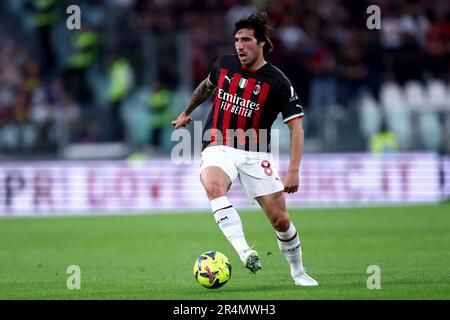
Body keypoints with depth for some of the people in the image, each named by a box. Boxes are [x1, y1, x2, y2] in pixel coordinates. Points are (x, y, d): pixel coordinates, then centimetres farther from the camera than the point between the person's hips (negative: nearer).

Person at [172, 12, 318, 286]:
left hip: (256, 155, -1)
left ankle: (298, 273, 21)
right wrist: (186, 113, 39)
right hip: (219, 149, 1)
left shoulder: (277, 82, -10)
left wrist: (293, 171, -19)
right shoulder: (224, 65, 2)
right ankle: (244, 251, -46)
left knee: (280, 219, -5)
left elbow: (296, 127, -10)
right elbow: (207, 86, 27)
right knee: (213, 185, -35)